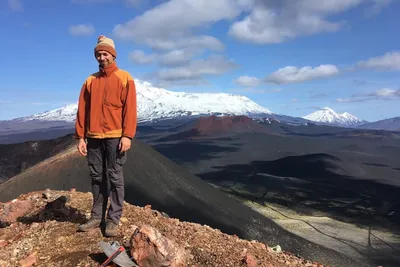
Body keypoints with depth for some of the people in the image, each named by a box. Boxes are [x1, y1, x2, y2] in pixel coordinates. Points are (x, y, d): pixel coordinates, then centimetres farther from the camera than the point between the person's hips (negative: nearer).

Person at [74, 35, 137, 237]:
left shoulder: (124, 78, 0)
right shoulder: (90, 81, 12)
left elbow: (130, 109, -7)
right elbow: (82, 110, 10)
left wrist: (127, 136, -15)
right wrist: (80, 137, 4)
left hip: (115, 137, -4)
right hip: (94, 138, 5)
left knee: (114, 178, 0)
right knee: (96, 178, 10)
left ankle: (113, 220, 8)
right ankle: (97, 216, 21)